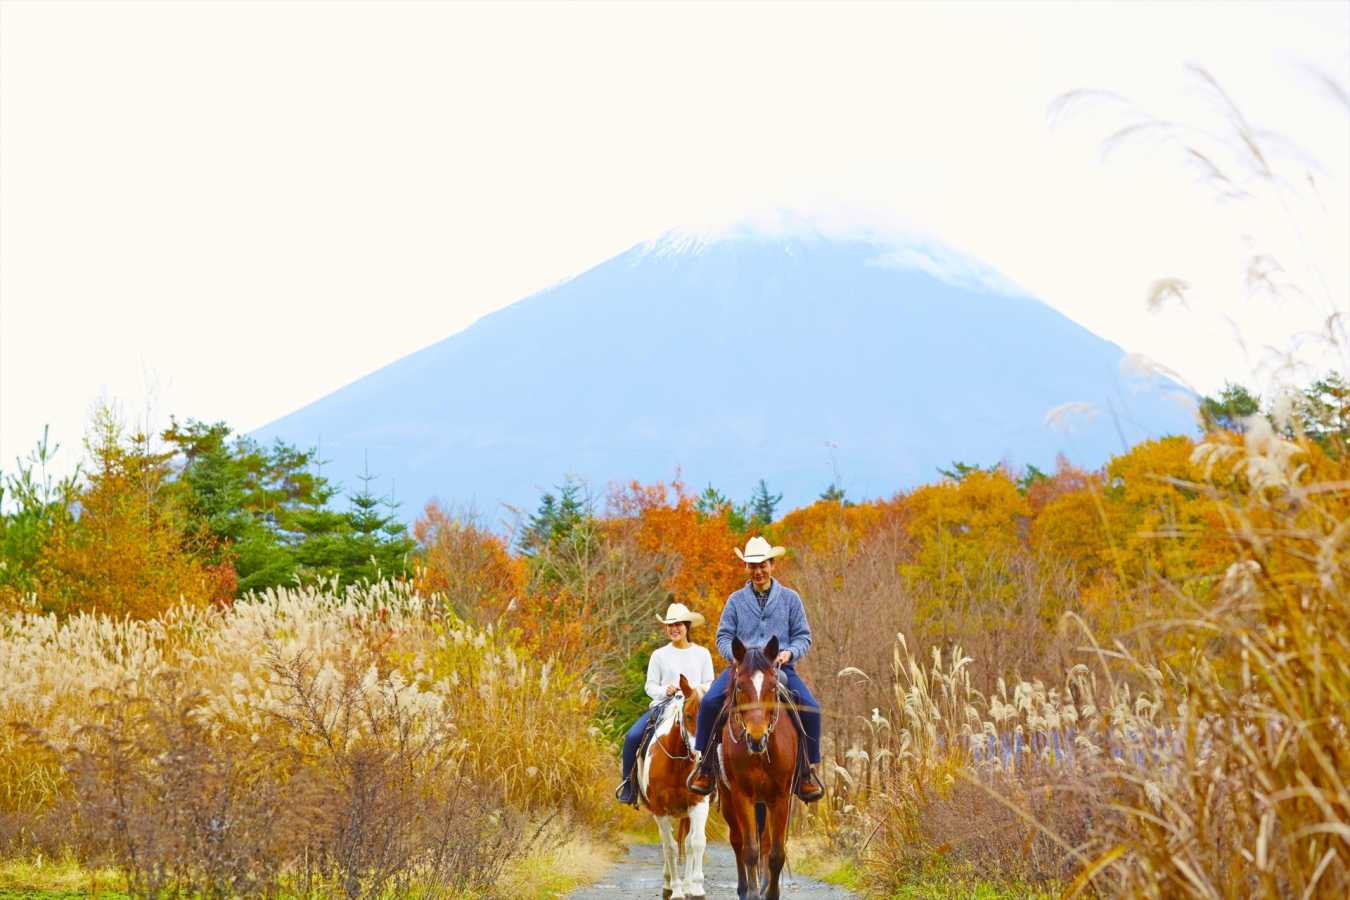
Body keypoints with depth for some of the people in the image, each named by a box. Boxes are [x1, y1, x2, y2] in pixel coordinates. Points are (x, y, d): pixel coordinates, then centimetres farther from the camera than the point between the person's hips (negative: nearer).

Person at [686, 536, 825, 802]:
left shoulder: (790, 598, 9)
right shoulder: (736, 600, 10)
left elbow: (803, 637, 9)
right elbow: (723, 637, 8)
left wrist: (789, 652, -12)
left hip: (781, 667, 0)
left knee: (810, 708, -23)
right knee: (709, 701, -25)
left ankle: (808, 770, -6)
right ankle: (704, 764, -10)